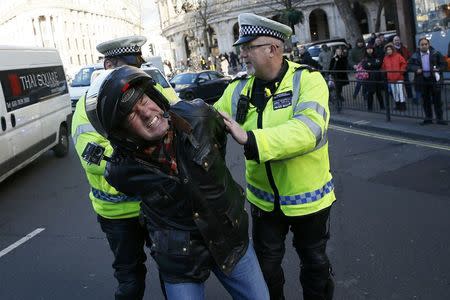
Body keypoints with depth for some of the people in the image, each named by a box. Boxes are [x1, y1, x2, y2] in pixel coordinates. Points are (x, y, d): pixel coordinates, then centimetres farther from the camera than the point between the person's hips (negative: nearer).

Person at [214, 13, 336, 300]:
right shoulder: (238, 89, -5)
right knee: (266, 265, 21)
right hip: (264, 199, 4)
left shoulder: (308, 80, -19)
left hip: (308, 197, -3)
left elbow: (308, 130, -35)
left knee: (314, 262, 20)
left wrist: (249, 138, -41)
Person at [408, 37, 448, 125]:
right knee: (426, 101, 9)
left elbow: (443, 64, 4)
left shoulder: (436, 53, 1)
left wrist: (439, 69, -15)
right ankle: (428, 118, 18)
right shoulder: (415, 56, 3)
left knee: (437, 100, 2)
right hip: (422, 81, 1)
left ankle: (439, 118, 8)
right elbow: (409, 65, 4)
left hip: (434, 80, -1)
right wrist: (416, 69, -15)